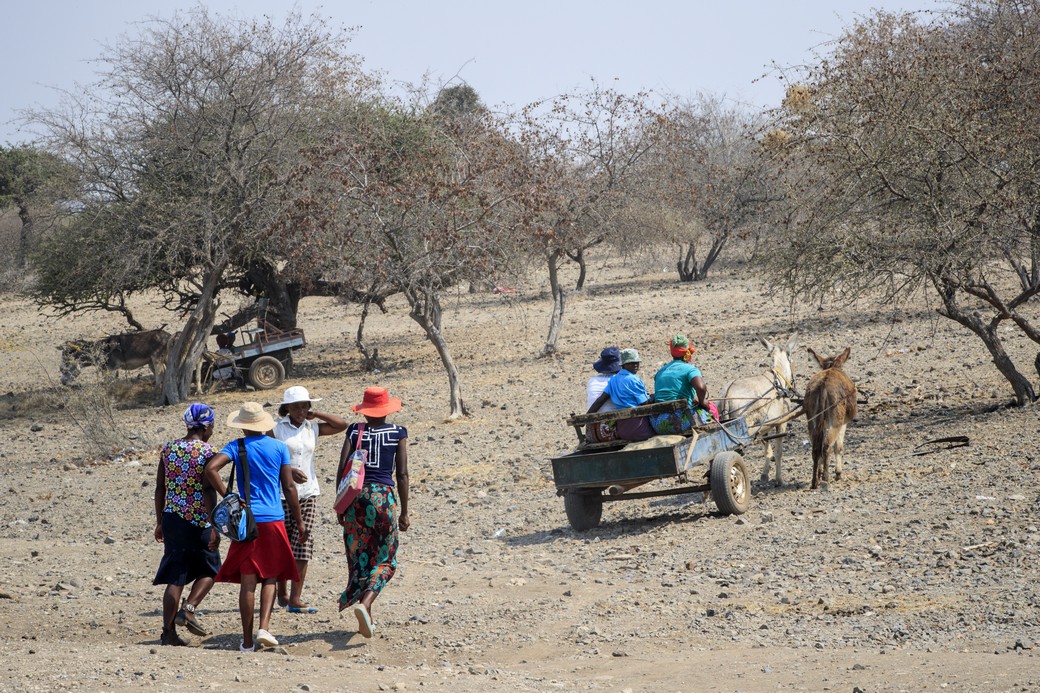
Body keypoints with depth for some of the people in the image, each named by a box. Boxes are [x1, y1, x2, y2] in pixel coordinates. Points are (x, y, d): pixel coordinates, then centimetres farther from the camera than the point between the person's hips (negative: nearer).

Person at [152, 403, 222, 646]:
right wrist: (215, 528, -12)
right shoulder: (206, 452, -10)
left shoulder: (168, 449, 7)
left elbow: (160, 489, 10)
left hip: (172, 518, 5)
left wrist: (160, 522, 18)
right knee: (209, 570, 16)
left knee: (175, 576, 9)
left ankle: (169, 632, 7)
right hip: (198, 522, -5)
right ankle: (188, 610, -3)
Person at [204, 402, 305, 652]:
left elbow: (211, 468, -15)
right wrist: (299, 521, 9)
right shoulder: (279, 447, 3)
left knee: (248, 580, 3)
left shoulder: (236, 447, 1)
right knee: (270, 576, 12)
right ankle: (264, 627, -6)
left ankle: (247, 641, 4)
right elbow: (289, 487, 3)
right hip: (274, 520, 0)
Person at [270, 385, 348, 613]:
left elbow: (342, 425, 6)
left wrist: (316, 414, -1)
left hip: (308, 493, 3)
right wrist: (289, 471, -22)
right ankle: (282, 593, 26)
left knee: (303, 546, -6)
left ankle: (295, 600, -7)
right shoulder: (276, 429, -4)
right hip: (282, 493, -3)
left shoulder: (313, 428, 8)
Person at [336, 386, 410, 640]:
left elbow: (342, 470, -2)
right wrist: (404, 512, 4)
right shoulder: (398, 433, 0)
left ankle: (367, 619, 16)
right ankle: (365, 603, -17)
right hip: (385, 496, -2)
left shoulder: (355, 431, 3)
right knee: (384, 560, 8)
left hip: (357, 496, 2)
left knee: (360, 559, 12)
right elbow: (402, 474, -2)